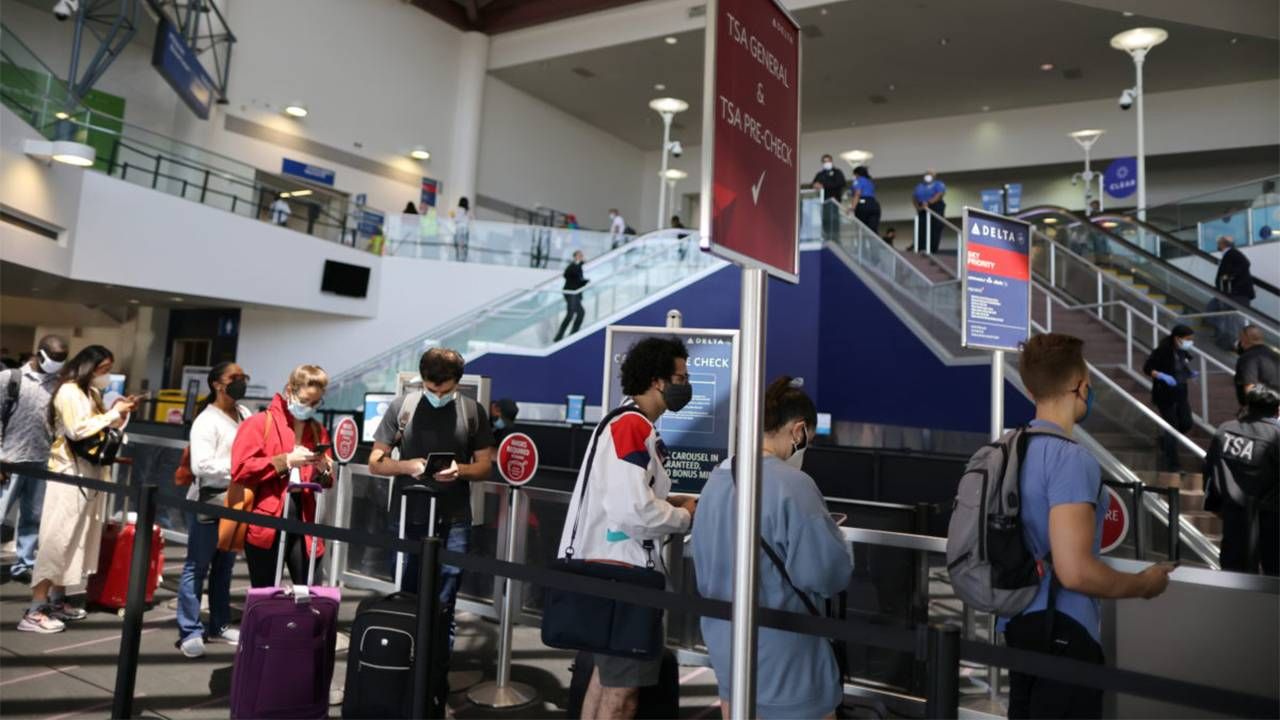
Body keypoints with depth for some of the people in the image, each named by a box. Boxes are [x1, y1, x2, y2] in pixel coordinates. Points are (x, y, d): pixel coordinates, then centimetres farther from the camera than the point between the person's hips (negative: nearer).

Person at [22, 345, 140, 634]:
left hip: (91, 471, 9)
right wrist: (113, 413, -17)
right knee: (58, 537, -9)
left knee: (79, 537, 9)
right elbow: (77, 430, -22)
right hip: (71, 471, -9)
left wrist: (120, 413, 3)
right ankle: (35, 611, -7)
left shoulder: (91, 393, 16)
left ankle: (57, 600, 16)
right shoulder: (69, 391, -11)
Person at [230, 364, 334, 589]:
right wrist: (285, 461, -14)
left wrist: (324, 470, -3)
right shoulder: (259, 423, 1)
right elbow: (240, 469, -10)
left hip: (304, 520, 3)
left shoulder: (318, 431, 15)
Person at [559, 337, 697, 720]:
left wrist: (672, 502, 5)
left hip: (612, 567, 11)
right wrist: (684, 517, -11)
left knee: (607, 674, 22)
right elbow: (632, 511, -28)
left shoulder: (631, 425, 14)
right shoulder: (632, 426, -19)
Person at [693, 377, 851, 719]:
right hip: (782, 655, -7)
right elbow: (831, 573, -18)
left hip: (724, 639, 7)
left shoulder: (716, 480, 2)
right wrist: (833, 540, 1)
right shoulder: (792, 484, -22)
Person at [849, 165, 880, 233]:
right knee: (874, 231, -7)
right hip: (875, 205, 6)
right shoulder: (870, 182, 30)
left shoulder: (858, 180, 9)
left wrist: (852, 208, -18)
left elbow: (857, 194, -7)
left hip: (863, 205, -6)